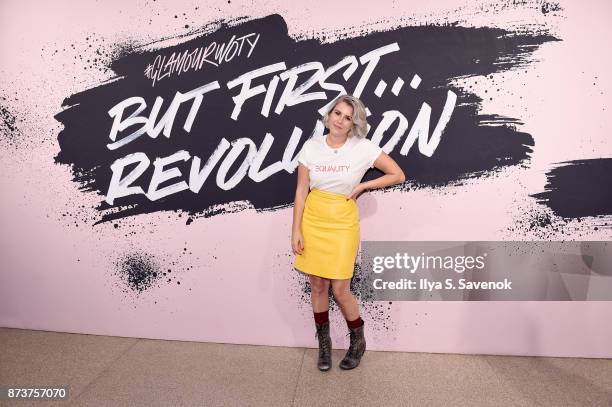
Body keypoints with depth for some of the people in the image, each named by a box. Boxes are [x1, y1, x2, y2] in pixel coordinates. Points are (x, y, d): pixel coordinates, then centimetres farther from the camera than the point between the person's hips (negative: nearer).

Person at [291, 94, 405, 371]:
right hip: (312, 221, 3)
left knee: (340, 290, -1)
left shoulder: (363, 148, -8)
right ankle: (324, 343, 32)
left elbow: (398, 175, -1)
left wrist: (362, 186, -6)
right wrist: (296, 230, -2)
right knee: (317, 286, 10)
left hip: (342, 224, -2)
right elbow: (301, 191, 1)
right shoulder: (312, 146, -2)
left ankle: (358, 342, 27)